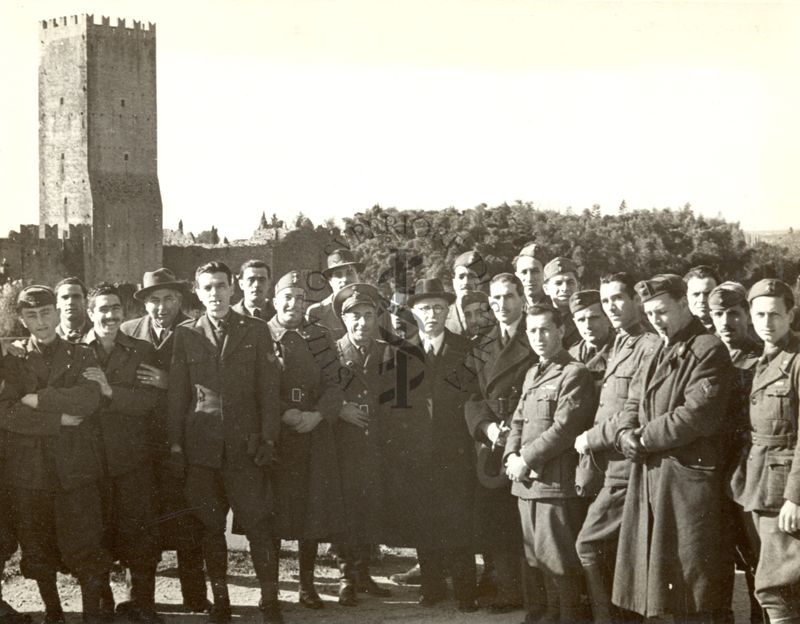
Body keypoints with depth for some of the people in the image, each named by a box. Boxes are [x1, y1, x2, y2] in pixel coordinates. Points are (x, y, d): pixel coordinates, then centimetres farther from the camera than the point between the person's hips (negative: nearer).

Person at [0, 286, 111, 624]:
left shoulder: (82, 356, 7)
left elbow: (89, 399, -11)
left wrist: (35, 399, -10)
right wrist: (58, 419, -13)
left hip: (75, 469, -1)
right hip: (28, 473, 1)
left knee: (85, 550, -4)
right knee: (38, 553, 10)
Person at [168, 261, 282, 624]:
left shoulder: (255, 331, 6)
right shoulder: (185, 335, 8)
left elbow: (269, 389, 3)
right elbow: (177, 394, 7)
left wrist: (268, 440, -5)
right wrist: (175, 445, 1)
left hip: (246, 445, -1)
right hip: (201, 447, 1)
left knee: (259, 525, -5)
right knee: (210, 528, 6)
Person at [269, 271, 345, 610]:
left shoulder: (319, 337, 8)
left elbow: (333, 384, 3)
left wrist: (318, 415, -13)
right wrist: (285, 413, -16)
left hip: (315, 434, 2)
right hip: (272, 434, -2)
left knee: (312, 506, 4)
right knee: (272, 509, 0)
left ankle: (308, 585, 13)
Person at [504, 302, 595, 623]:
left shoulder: (575, 374, -9)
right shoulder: (532, 374, 18)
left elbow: (564, 428, -16)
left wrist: (526, 459, -14)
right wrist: (512, 456, 1)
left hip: (557, 481, -8)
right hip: (526, 480, 8)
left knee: (559, 558, -4)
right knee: (537, 556, 15)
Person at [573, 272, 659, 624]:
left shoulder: (650, 347, -14)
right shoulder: (618, 347, 18)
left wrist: (592, 438, -14)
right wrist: (591, 448, 7)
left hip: (627, 463, -10)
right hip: (612, 462, 10)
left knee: (590, 545, -9)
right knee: (617, 550, 14)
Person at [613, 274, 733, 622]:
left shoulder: (708, 351, -9)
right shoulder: (656, 354, 19)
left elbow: (698, 415, -18)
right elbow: (633, 404, 18)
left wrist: (645, 437, -12)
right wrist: (626, 435, -3)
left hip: (687, 474, -8)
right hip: (648, 473, 8)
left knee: (685, 565, -4)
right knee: (650, 563, 10)